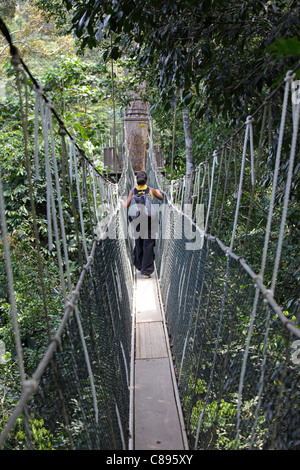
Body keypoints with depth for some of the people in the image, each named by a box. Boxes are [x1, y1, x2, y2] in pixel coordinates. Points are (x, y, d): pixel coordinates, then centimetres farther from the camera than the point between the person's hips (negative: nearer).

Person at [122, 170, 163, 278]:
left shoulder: (133, 191, -2)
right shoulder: (151, 190, -3)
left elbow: (127, 206, -5)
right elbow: (161, 198, 13)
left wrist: (123, 204, 19)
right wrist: (158, 192, 35)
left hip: (137, 220, 2)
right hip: (149, 220, -2)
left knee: (138, 244, 17)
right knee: (148, 246, 1)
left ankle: (139, 265, 31)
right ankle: (146, 270, 0)